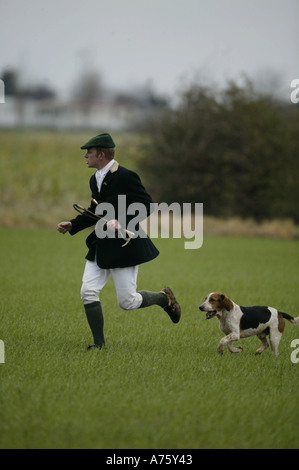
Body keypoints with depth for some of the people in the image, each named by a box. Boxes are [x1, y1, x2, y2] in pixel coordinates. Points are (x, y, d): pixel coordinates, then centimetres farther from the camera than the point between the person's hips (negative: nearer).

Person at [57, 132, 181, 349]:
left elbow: (147, 206, -17)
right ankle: (99, 343, 7)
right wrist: (72, 225, 10)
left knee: (127, 301, -3)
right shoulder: (95, 179, 10)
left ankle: (164, 297, 25)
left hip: (124, 246, -8)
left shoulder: (125, 176, -16)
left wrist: (121, 222, -26)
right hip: (100, 246, 8)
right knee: (88, 292, -2)